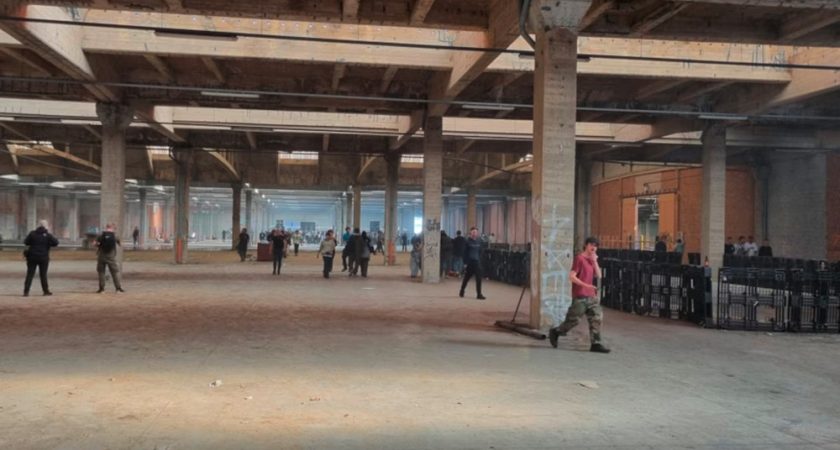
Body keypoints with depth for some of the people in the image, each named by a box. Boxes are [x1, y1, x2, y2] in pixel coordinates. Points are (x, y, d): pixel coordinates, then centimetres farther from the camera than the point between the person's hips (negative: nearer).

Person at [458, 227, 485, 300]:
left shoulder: (479, 241, 7)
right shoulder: (468, 241, -6)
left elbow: (480, 252, 14)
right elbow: (465, 252, -6)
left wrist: (480, 260, 9)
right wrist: (465, 262, -10)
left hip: (477, 262, 4)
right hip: (470, 262, -4)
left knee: (478, 278, 2)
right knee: (466, 278, 3)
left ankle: (479, 294, 10)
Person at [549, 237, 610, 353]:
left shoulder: (591, 260, 15)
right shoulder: (579, 258, -10)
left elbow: (598, 275, 7)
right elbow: (572, 276, -16)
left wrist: (595, 261, -2)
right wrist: (586, 285, -22)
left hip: (591, 296, 8)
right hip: (580, 296, -8)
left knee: (597, 318, 1)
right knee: (573, 319, -1)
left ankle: (595, 344, 5)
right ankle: (555, 332, 20)